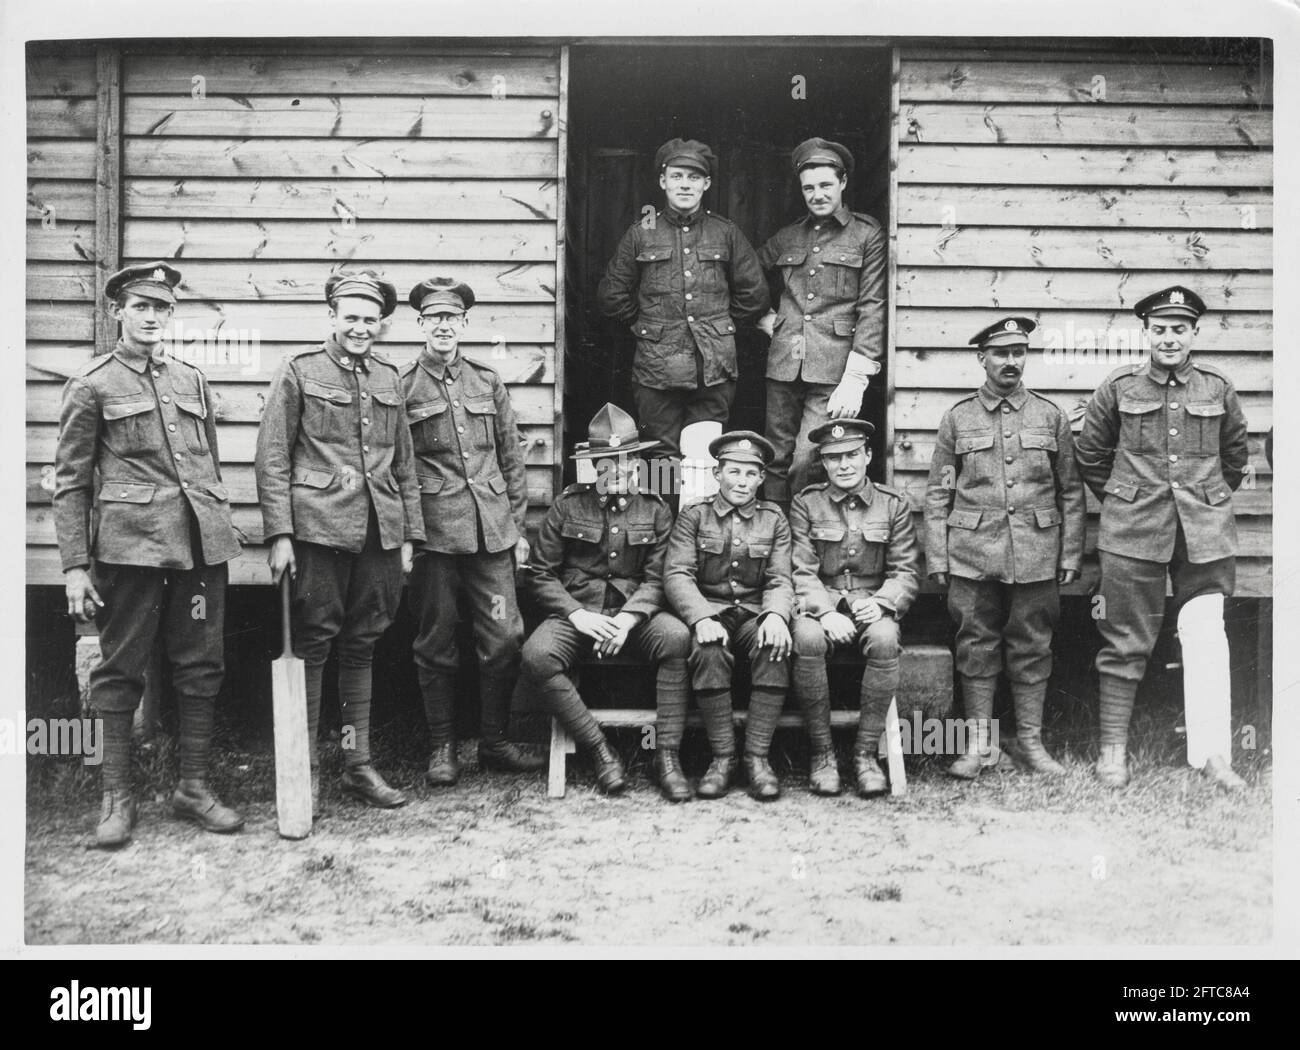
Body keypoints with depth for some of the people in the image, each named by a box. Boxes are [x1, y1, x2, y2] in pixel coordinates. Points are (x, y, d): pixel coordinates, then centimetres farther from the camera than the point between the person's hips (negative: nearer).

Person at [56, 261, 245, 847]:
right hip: (130, 545, -4)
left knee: (202, 666, 6)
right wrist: (75, 566, -6)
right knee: (120, 669, 2)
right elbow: (70, 483, 0)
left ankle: (194, 787, 17)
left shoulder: (192, 380, 15)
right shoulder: (92, 386, 3)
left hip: (202, 544, 4)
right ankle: (116, 795, 13)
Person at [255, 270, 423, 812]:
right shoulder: (298, 370, 1)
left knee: (361, 645, 10)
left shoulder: (388, 376, 15)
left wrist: (409, 535, 13)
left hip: (379, 533, 5)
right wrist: (279, 534, -10)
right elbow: (272, 458, -3)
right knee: (311, 644, 0)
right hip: (319, 529, -4)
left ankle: (359, 765, 18)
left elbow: (404, 463, 18)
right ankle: (305, 769, 9)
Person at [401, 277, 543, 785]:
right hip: (432, 533, -3)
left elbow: (511, 458, 15)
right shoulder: (401, 386, 2)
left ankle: (495, 742, 17)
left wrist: (518, 525, 11)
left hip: (491, 532, 3)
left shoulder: (488, 382, 12)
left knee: (505, 638, 2)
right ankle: (442, 748, 18)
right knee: (436, 644, 5)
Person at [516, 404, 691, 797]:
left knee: (677, 636, -33)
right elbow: (539, 574, 3)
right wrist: (576, 614, -13)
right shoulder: (566, 506, 6)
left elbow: (657, 578, 1)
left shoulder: (656, 510, 9)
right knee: (537, 656, -32)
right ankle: (601, 750, -21)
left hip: (635, 612, 0)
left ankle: (667, 754, -25)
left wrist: (628, 618, -18)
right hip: (576, 612, 0)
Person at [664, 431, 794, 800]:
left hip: (755, 614, 1)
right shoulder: (693, 516, 7)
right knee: (709, 652, -35)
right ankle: (722, 757, -22)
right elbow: (677, 575, -4)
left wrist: (776, 615, -20)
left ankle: (757, 756, -25)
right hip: (708, 612, -1)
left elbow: (780, 580, 4)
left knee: (776, 647, -33)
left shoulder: (774, 519, 12)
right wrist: (702, 618, -24)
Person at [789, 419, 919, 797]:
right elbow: (802, 572, -3)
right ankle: (822, 752, -20)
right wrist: (826, 612, -21)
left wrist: (881, 603, -17)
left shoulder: (893, 504, 6)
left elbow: (906, 572, 3)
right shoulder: (806, 504, 4)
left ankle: (866, 752, -22)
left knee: (885, 639, -34)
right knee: (807, 638, -35)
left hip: (872, 605, 1)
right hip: (820, 604, 0)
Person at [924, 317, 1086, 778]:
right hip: (973, 556, 0)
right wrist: (937, 559, -1)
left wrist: (1071, 556, 3)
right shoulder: (958, 418, 5)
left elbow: (1071, 493, 9)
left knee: (1032, 647, 6)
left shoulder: (1051, 417, 7)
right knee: (976, 646, 4)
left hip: (1036, 558, 1)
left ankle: (1031, 740, 18)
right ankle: (979, 743, 14)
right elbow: (937, 494, 5)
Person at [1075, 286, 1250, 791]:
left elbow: (1235, 456, 20)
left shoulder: (1218, 388, 6)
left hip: (1205, 535, 1)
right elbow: (1090, 455, 11)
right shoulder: (1119, 387, 1)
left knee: (1207, 639, -5)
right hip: (1133, 535, -1)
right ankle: (1113, 750, 13)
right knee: (1125, 643, 3)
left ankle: (1213, 754, 2)